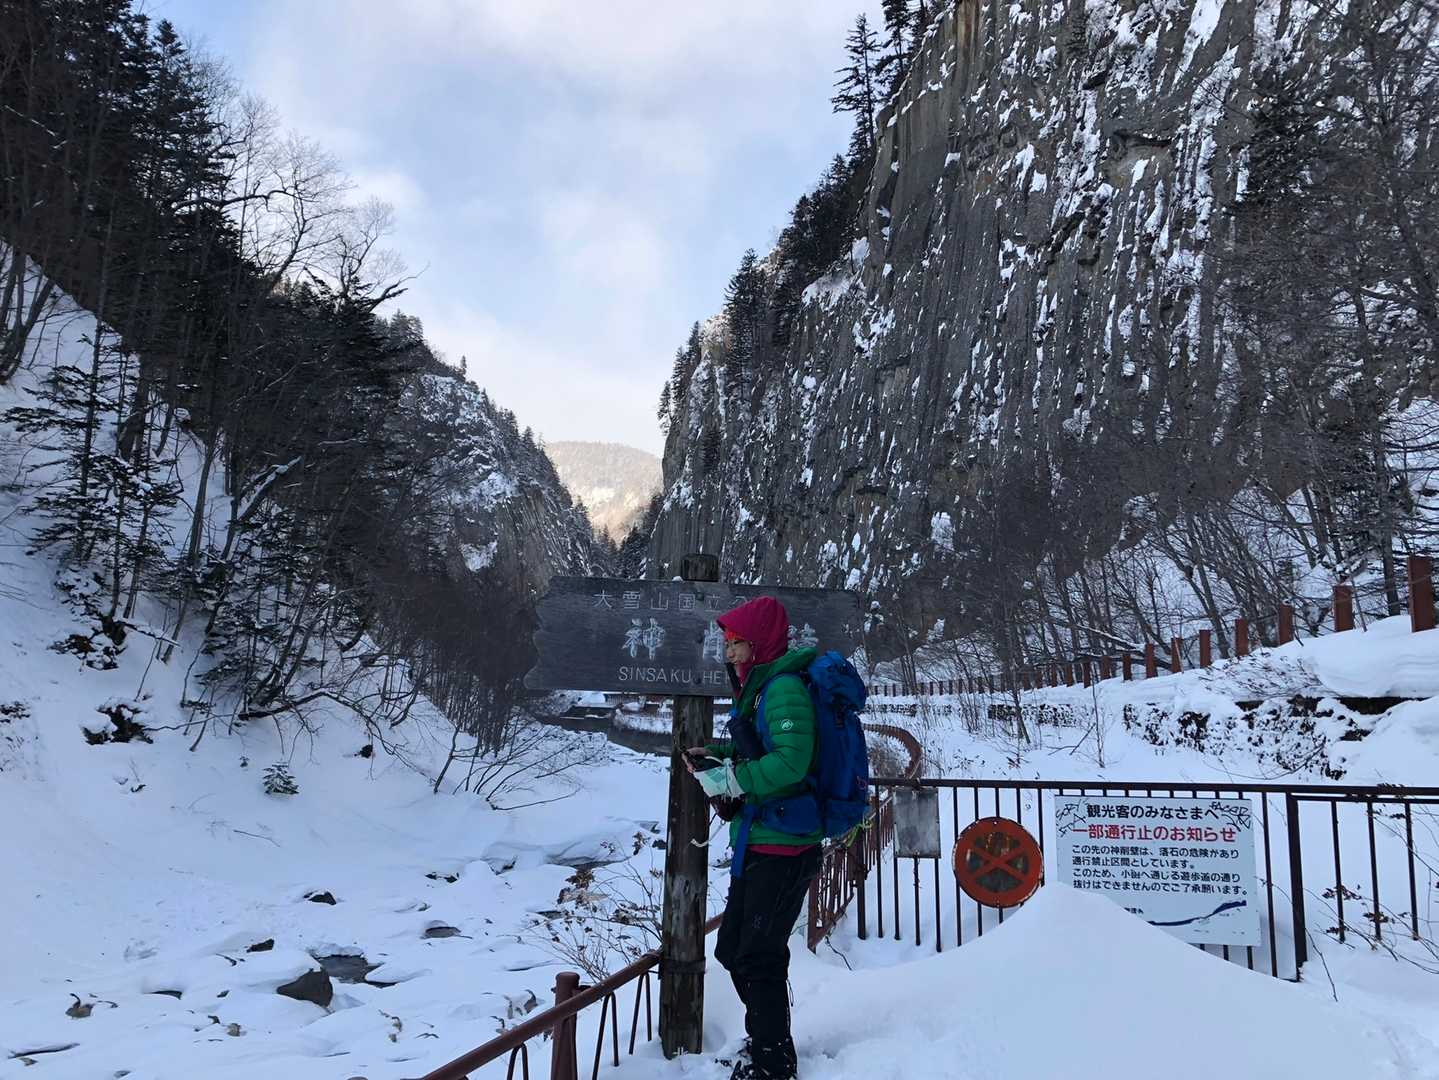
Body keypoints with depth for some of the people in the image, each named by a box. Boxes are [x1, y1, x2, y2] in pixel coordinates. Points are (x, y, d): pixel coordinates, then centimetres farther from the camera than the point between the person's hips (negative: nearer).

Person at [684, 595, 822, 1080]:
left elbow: (789, 761, -26)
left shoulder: (784, 688, -16)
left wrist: (728, 780, -17)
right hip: (756, 844, 10)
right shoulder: (759, 687, 14)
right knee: (732, 948, 19)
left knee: (759, 957, 1)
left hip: (782, 847, -10)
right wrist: (717, 756, 5)